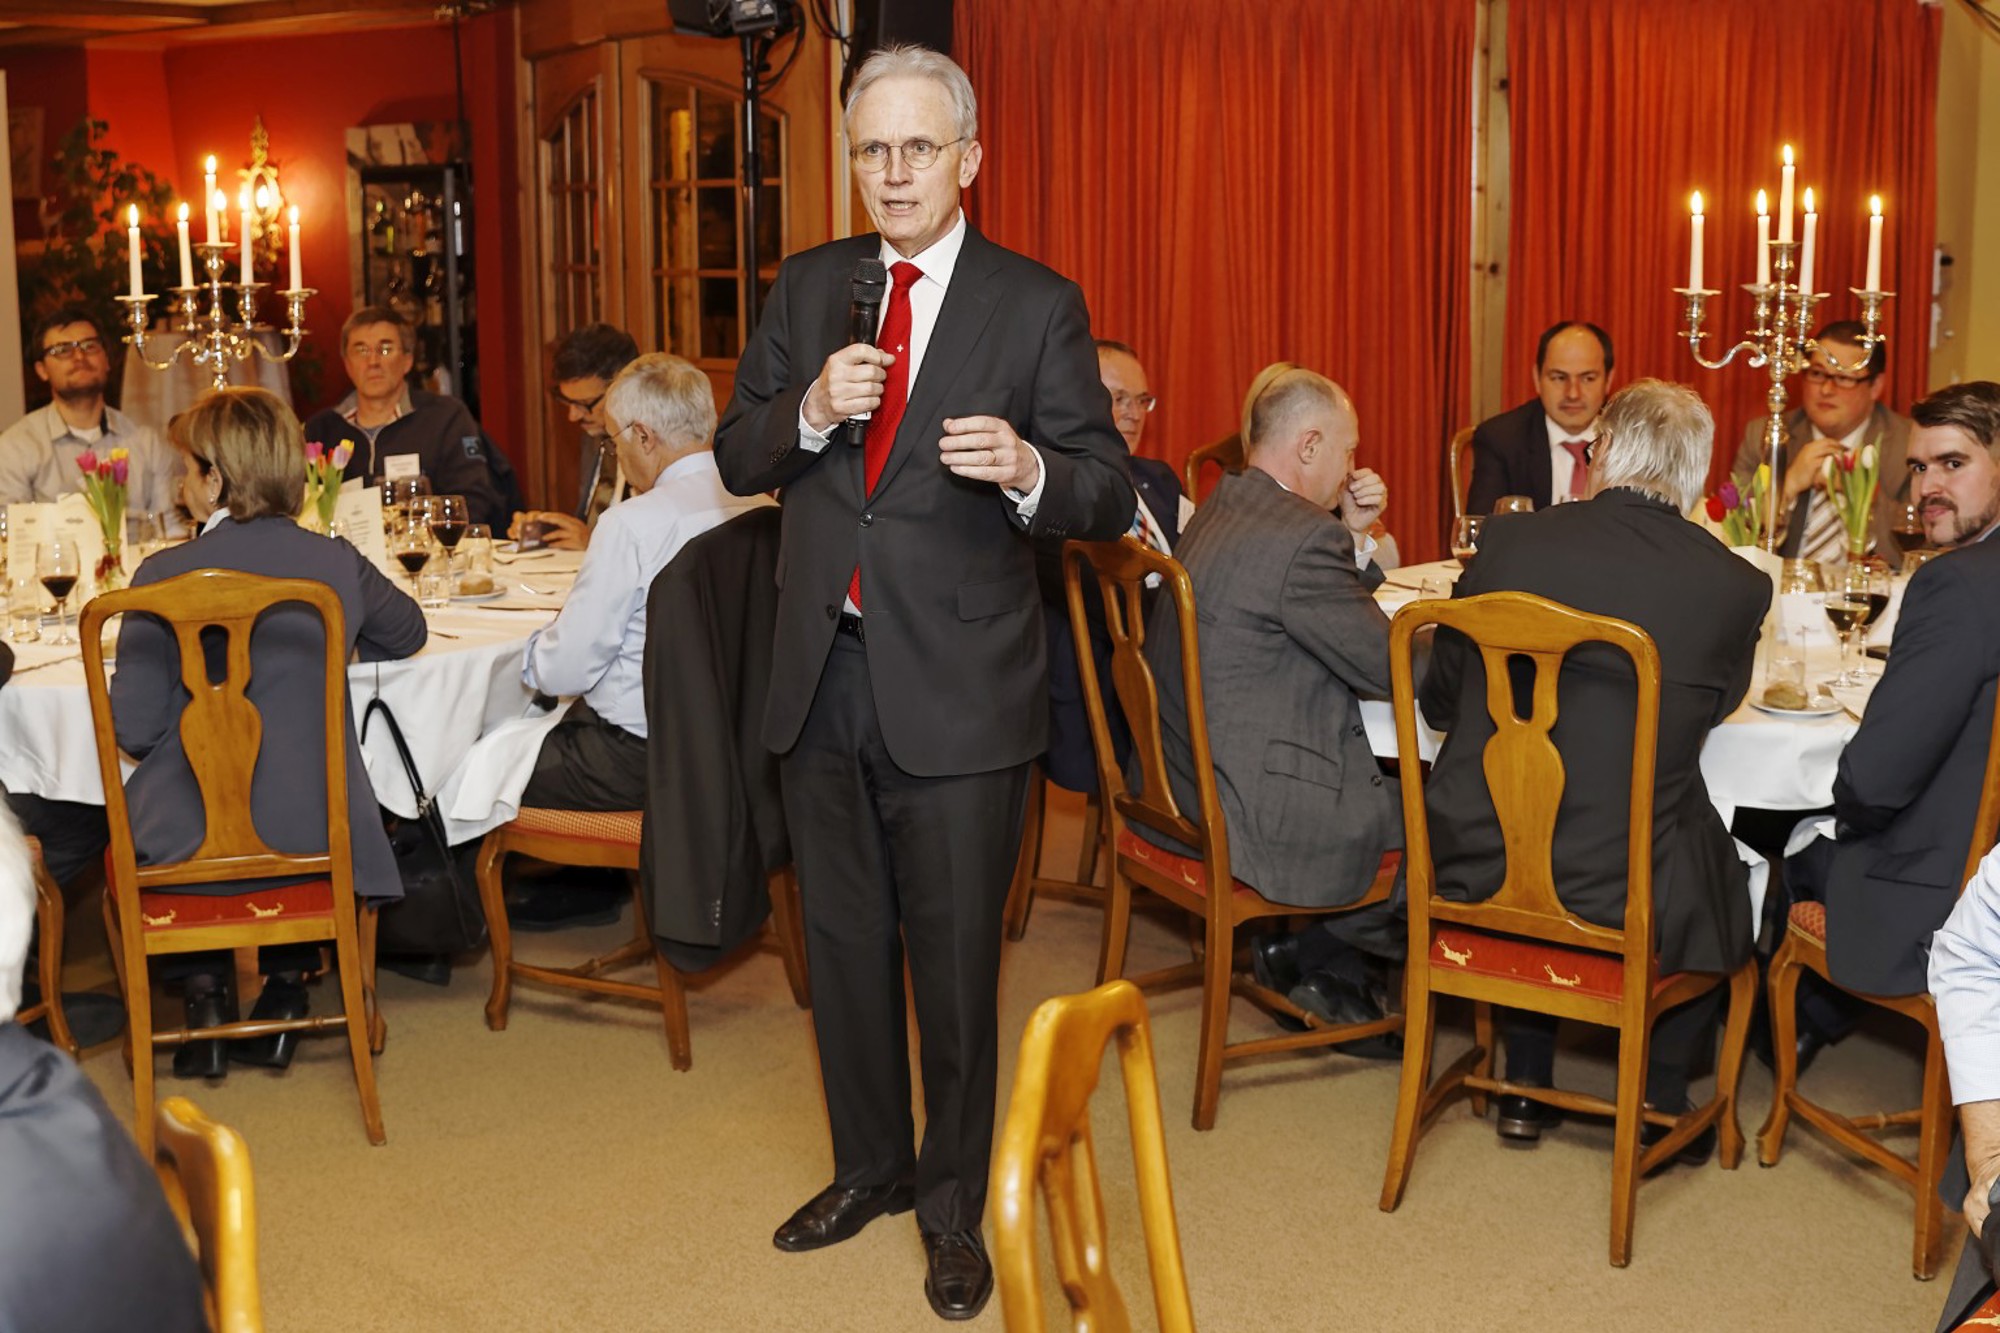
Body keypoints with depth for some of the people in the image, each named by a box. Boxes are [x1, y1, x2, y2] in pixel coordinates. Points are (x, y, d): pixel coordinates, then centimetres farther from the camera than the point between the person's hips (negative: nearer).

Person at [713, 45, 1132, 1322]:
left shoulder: (1038, 305, -5)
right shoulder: (809, 286, 7)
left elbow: (1110, 494, -8)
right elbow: (737, 460, 7)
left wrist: (1028, 471, -30)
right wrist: (808, 410, -14)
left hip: (958, 687, -4)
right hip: (823, 674, 5)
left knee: (955, 954, 6)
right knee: (845, 941, 18)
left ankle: (954, 1203, 26)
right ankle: (870, 1167, 38)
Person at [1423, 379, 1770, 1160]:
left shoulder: (1510, 541, -6)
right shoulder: (1734, 587, -9)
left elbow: (1439, 702, 5)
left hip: (1478, 873, 2)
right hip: (1623, 899, -1)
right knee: (1724, 877, 29)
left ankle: (1526, 1090, 37)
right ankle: (1661, 1099, 29)